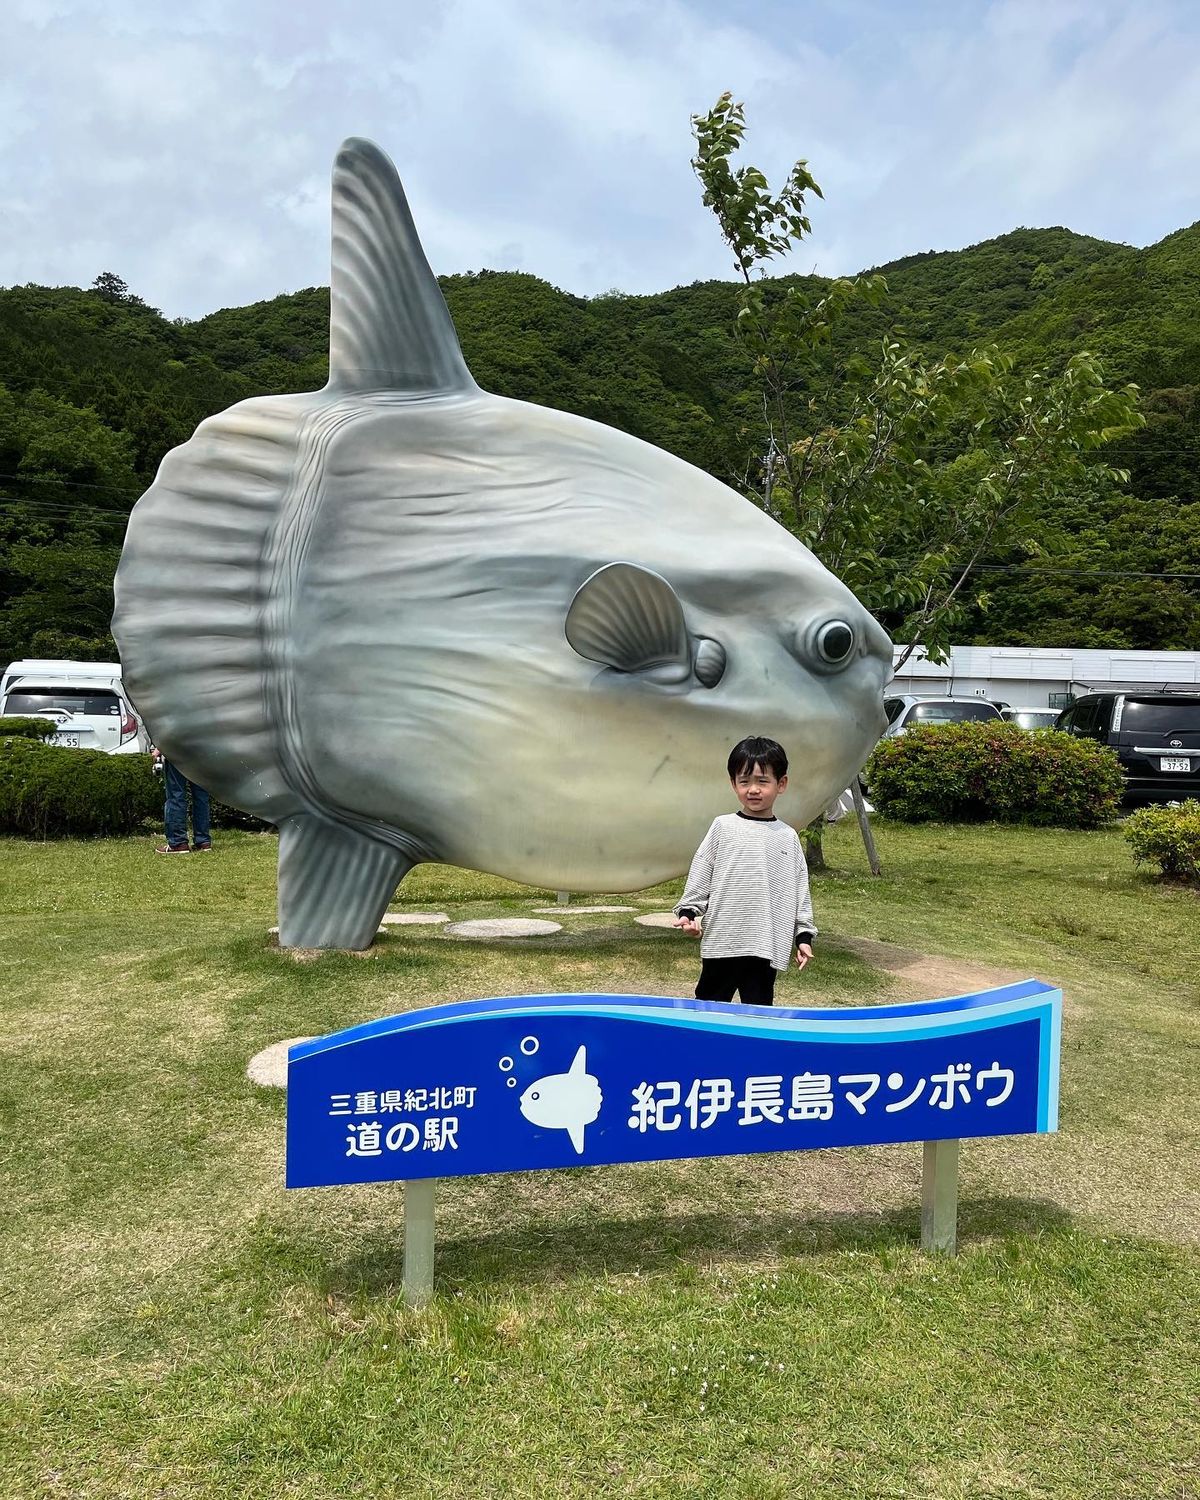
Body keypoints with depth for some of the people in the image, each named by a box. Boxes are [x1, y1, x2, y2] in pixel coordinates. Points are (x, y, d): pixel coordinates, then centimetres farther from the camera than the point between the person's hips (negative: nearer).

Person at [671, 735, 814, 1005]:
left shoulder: (788, 837, 7)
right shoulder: (723, 827, 1)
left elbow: (800, 890, 10)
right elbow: (700, 875, 3)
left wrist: (804, 935, 7)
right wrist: (689, 912, -6)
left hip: (767, 945, 2)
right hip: (722, 940, -1)